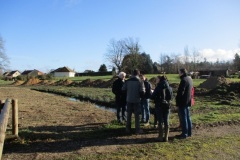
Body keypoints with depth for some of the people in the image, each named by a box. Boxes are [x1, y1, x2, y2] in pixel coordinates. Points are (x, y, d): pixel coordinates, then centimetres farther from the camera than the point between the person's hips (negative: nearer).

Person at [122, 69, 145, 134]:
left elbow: (123, 90, -2)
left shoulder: (127, 81, -3)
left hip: (129, 100, 3)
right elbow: (142, 92, -14)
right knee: (137, 115, 8)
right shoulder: (140, 81, -10)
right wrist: (140, 95, 8)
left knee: (129, 114, 14)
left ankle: (128, 129, 22)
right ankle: (137, 129, 13)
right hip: (136, 100, -2)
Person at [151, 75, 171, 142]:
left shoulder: (159, 87, -13)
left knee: (160, 121, 3)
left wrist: (152, 94, 7)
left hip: (159, 106, -5)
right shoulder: (168, 86, 3)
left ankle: (161, 137, 9)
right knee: (166, 121, 9)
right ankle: (166, 137, 15)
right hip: (167, 105, 5)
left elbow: (153, 96, -12)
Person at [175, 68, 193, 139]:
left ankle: (184, 134, 4)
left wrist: (177, 100, -13)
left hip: (182, 102, -10)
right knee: (188, 117, 16)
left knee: (183, 118, -2)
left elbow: (180, 92, -21)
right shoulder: (189, 79, 11)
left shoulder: (184, 80, -19)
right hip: (188, 101, 10)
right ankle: (189, 132, 25)